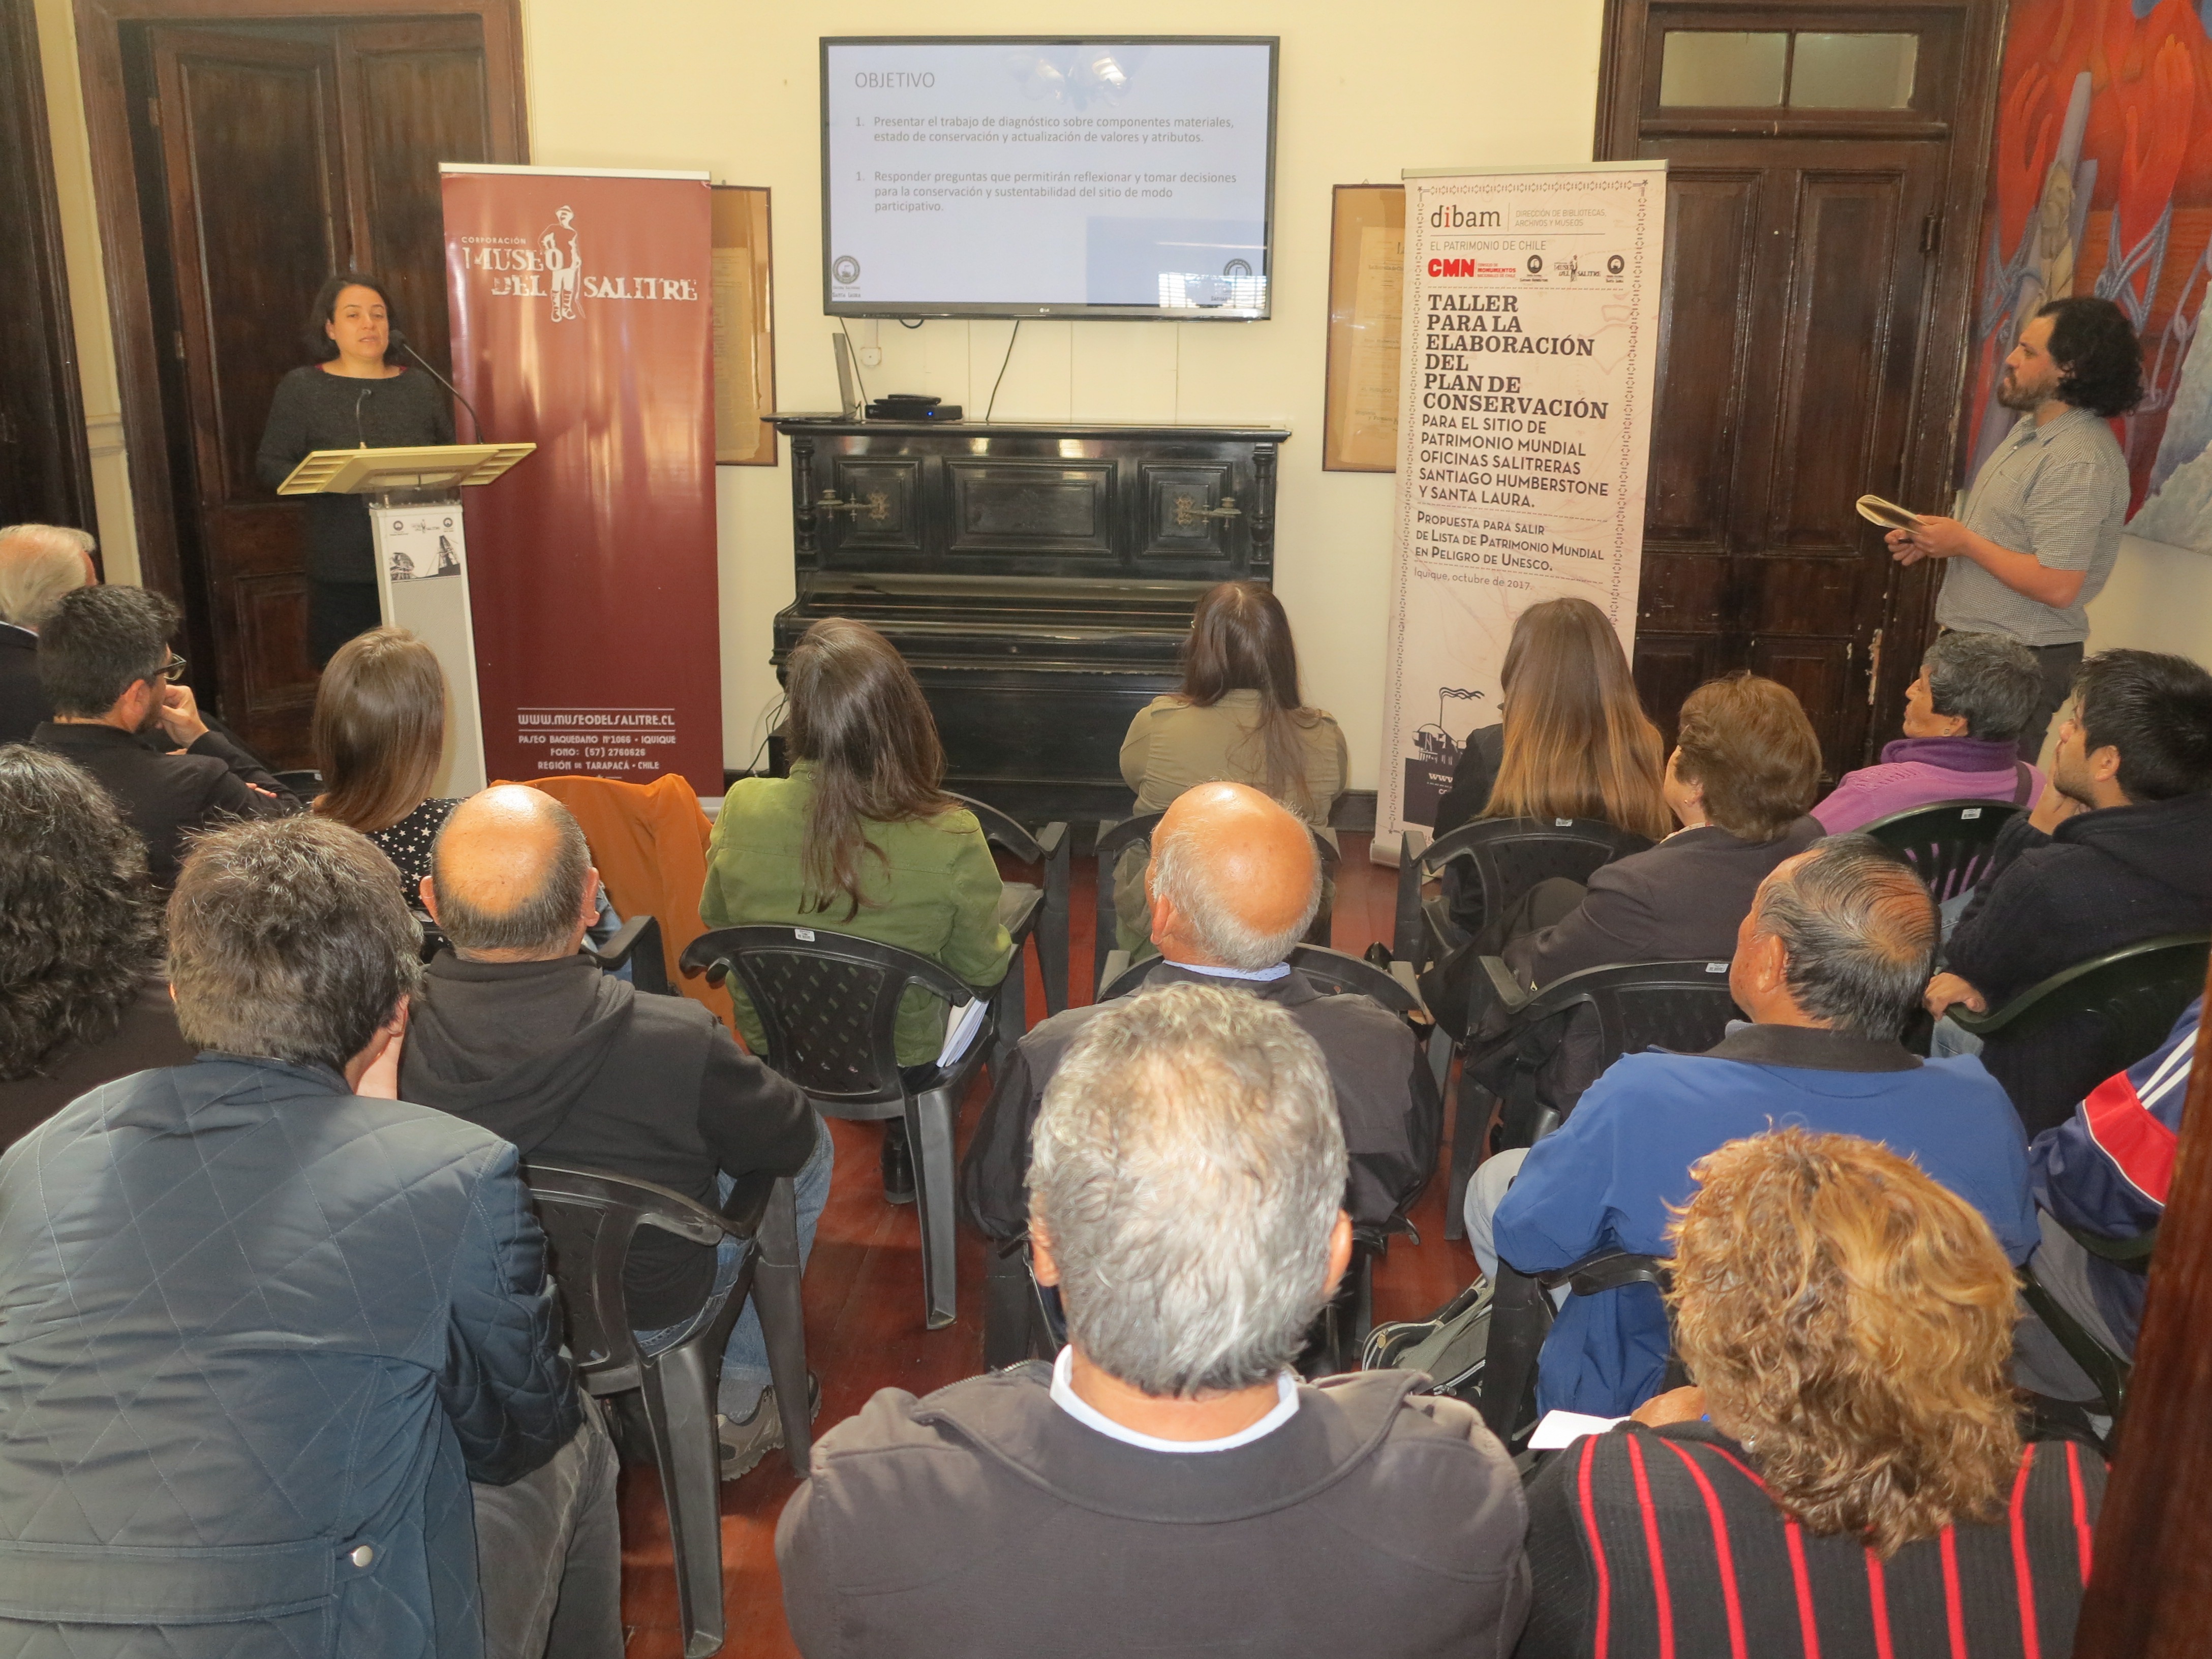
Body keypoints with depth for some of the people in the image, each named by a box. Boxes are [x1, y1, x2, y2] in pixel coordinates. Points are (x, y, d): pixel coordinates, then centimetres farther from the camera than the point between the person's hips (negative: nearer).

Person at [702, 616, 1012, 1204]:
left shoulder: (742, 810, -23)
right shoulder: (950, 840, -30)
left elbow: (716, 925, -3)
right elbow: (981, 969, -13)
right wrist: (1000, 941, 10)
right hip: (900, 1056, -3)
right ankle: (905, 1156, 40)